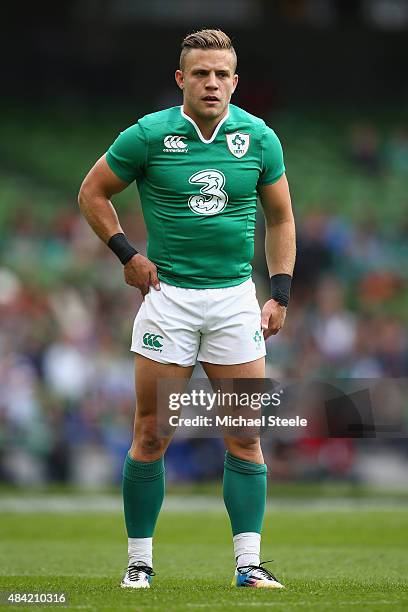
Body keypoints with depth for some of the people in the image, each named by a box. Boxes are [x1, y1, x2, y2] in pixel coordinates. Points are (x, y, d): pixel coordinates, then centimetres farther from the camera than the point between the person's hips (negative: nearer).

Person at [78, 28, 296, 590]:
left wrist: (280, 293, 4)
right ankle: (139, 560, 10)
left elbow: (281, 217, 13)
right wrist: (127, 254, -1)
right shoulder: (149, 135, -5)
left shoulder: (259, 138, 2)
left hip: (235, 296, 2)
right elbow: (92, 192, 8)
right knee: (151, 435, -1)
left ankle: (249, 564, 3)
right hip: (167, 295, -2)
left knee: (245, 437, -1)